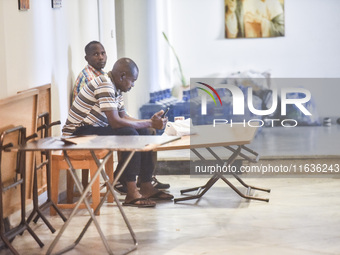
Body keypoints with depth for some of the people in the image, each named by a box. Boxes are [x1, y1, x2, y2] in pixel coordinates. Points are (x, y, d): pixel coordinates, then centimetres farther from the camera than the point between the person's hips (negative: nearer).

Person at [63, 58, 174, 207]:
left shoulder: (116, 88, 10)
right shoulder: (104, 86, -22)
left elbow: (123, 117, 13)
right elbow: (115, 122, -28)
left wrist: (151, 121, -1)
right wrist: (149, 123, -22)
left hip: (95, 129, 11)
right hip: (78, 133, -10)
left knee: (142, 133, 5)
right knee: (130, 135, -25)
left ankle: (146, 187, 6)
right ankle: (131, 193, -25)